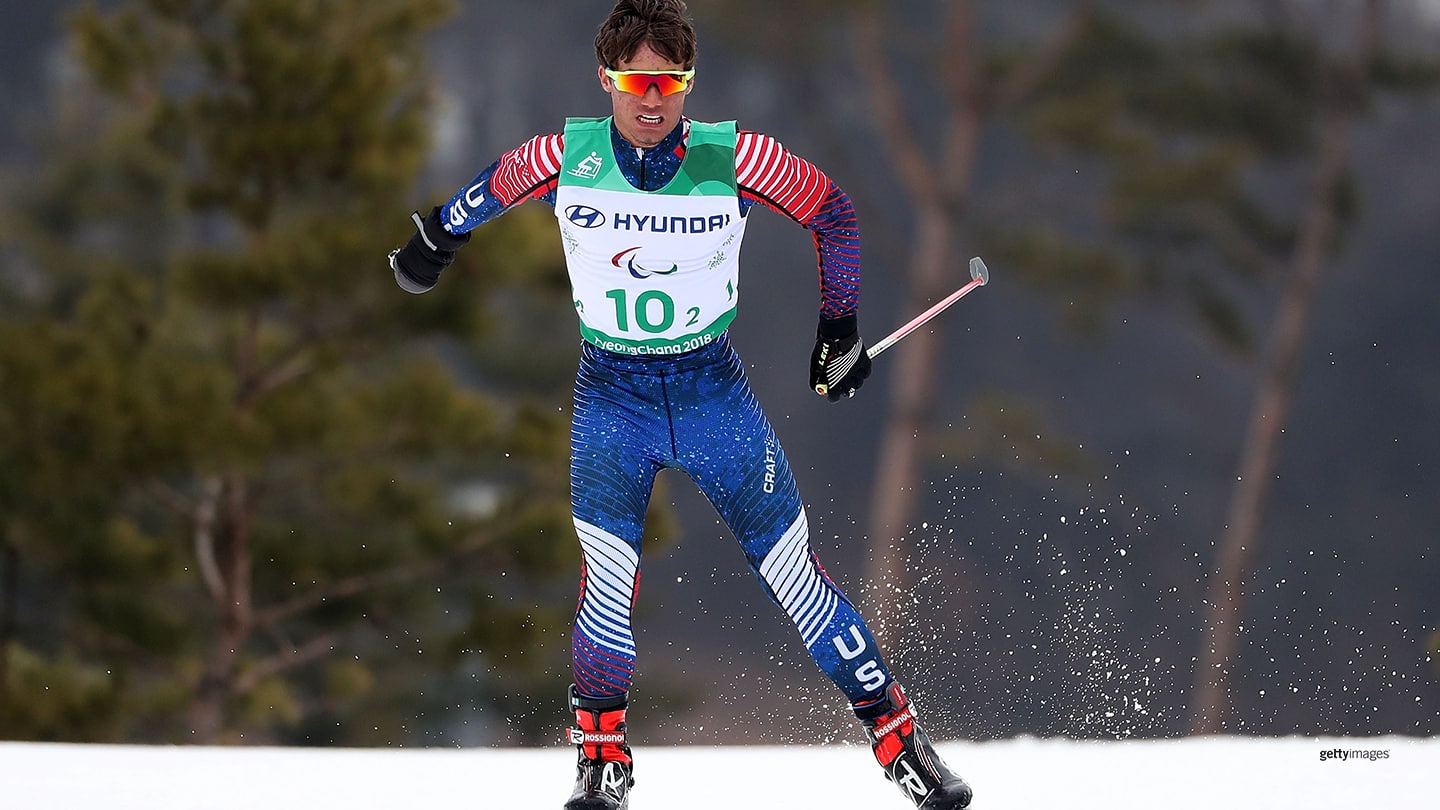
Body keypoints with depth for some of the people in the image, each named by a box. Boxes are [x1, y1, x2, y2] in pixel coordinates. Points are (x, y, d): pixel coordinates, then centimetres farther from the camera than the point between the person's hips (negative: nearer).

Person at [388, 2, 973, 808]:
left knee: (796, 573, -1)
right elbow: (495, 188, 13)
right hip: (612, 395, 0)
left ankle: (898, 735, 8)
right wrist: (438, 241, 27)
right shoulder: (564, 160, -11)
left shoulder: (733, 160, -14)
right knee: (609, 576, -17)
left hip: (712, 386, 0)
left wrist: (842, 326, 6)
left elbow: (834, 211, 2)